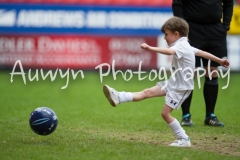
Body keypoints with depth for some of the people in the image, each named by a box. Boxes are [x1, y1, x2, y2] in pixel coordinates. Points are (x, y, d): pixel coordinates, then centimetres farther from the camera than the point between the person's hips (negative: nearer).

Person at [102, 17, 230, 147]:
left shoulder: (181, 46, -20)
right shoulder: (186, 46, 11)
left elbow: (169, 51, -41)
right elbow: (201, 52, 21)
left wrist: (150, 48, -51)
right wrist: (219, 61, 30)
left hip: (181, 87, -10)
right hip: (173, 83, 10)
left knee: (165, 113, -7)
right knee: (148, 92, -1)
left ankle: (184, 140, 2)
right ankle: (118, 98, -9)